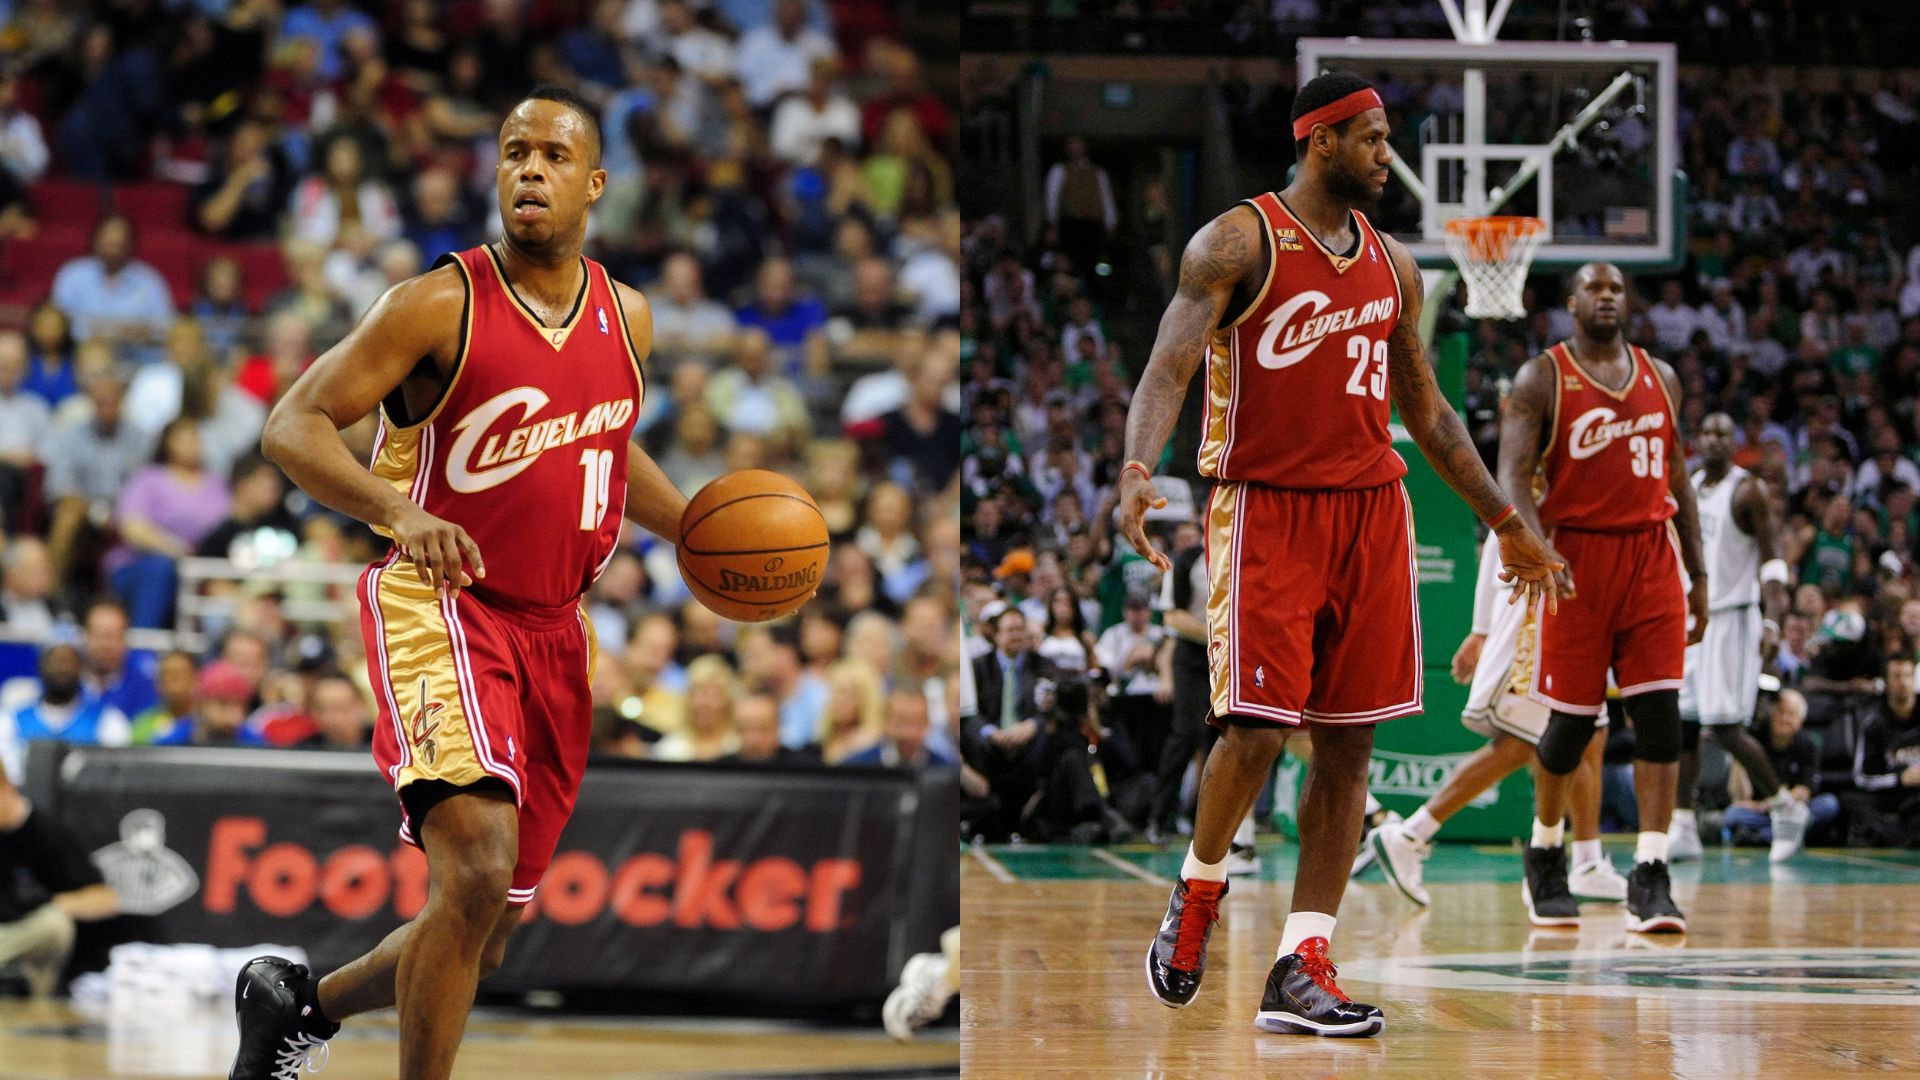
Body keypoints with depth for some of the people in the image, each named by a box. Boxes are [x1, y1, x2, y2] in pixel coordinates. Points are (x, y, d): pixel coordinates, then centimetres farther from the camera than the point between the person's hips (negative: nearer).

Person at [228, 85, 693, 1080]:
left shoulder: (625, 318, 8)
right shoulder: (440, 305, -11)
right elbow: (291, 427, -15)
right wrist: (399, 510, -32)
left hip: (551, 630, 7)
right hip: (440, 609, -6)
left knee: (479, 945, 11)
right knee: (478, 867, -28)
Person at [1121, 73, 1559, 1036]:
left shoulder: (1391, 264, 14)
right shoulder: (1238, 243, -5)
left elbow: (1427, 410, 23)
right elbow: (1169, 368, -14)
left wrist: (1506, 522, 22)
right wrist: (1137, 469, -33)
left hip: (1370, 512, 6)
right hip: (1264, 511, -6)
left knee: (1347, 743, 0)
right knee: (1255, 730, -14)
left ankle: (1300, 970, 0)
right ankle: (1198, 892, 15)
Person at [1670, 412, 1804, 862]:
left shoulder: (1748, 491, -8)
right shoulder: (1687, 489, 13)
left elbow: (1771, 558, -12)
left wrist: (1773, 624, -23)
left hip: (1732, 618, -7)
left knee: (1725, 726, -10)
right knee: (1681, 724, 1)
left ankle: (1786, 807, 7)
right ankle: (1682, 829, 2)